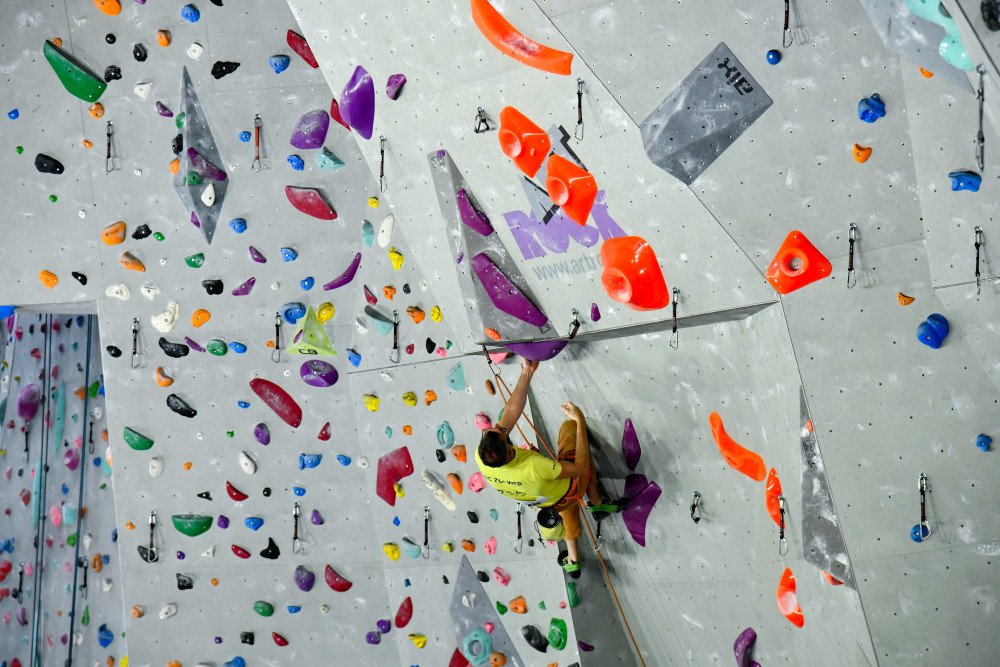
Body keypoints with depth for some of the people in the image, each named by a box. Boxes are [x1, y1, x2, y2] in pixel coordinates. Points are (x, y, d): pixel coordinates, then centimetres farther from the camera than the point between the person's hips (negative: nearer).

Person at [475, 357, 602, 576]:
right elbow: (581, 467, -34)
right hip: (570, 489, -5)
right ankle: (593, 494, 28)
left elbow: (512, 411, -24)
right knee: (570, 425, 16)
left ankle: (572, 559, 53)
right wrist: (580, 421, -29)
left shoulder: (482, 456, -34)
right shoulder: (534, 467, -49)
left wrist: (527, 373, -23)